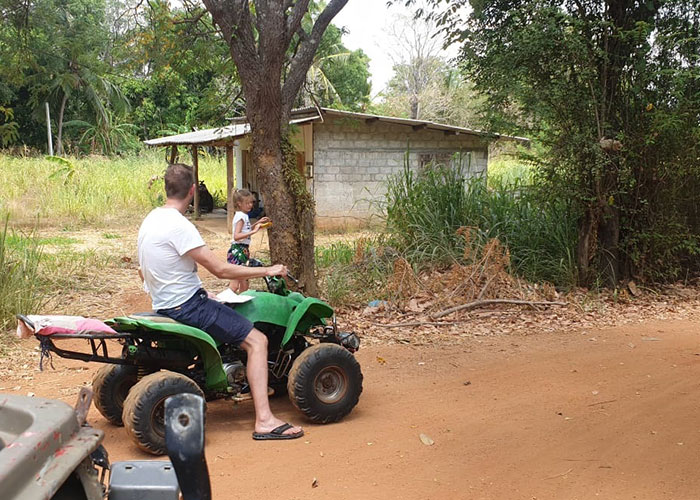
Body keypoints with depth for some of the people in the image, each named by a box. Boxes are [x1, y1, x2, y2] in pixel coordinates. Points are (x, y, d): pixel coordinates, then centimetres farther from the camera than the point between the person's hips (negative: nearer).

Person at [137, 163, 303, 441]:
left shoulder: (151, 219, 8)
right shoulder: (178, 225, -22)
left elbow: (144, 272, 18)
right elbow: (221, 270, -23)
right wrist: (267, 270, -14)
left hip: (164, 303, 10)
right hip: (187, 306, -10)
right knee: (257, 340, -11)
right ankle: (264, 420, -18)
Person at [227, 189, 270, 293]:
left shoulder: (243, 215, 14)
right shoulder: (241, 216, -14)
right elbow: (236, 236, -25)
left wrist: (257, 223, 19)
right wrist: (253, 231, -31)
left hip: (243, 250, 10)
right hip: (238, 250, -10)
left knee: (244, 284, 13)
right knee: (234, 285, -13)